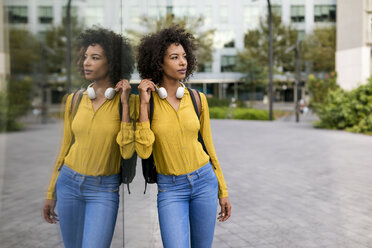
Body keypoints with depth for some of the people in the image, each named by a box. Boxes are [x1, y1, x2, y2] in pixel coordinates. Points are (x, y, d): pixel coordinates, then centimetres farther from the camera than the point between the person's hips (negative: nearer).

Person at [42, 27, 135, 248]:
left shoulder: (127, 101, -9)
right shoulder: (75, 100, 1)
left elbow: (127, 152, -18)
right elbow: (66, 147, 10)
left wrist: (125, 104, -19)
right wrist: (51, 194, 13)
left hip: (104, 190, -4)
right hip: (69, 183, 4)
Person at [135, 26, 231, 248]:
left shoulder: (197, 99, 1)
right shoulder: (146, 101, -6)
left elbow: (208, 146, 9)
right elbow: (144, 151, -15)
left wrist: (223, 191, 11)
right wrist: (144, 104, -17)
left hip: (204, 181, 3)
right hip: (170, 188, -2)